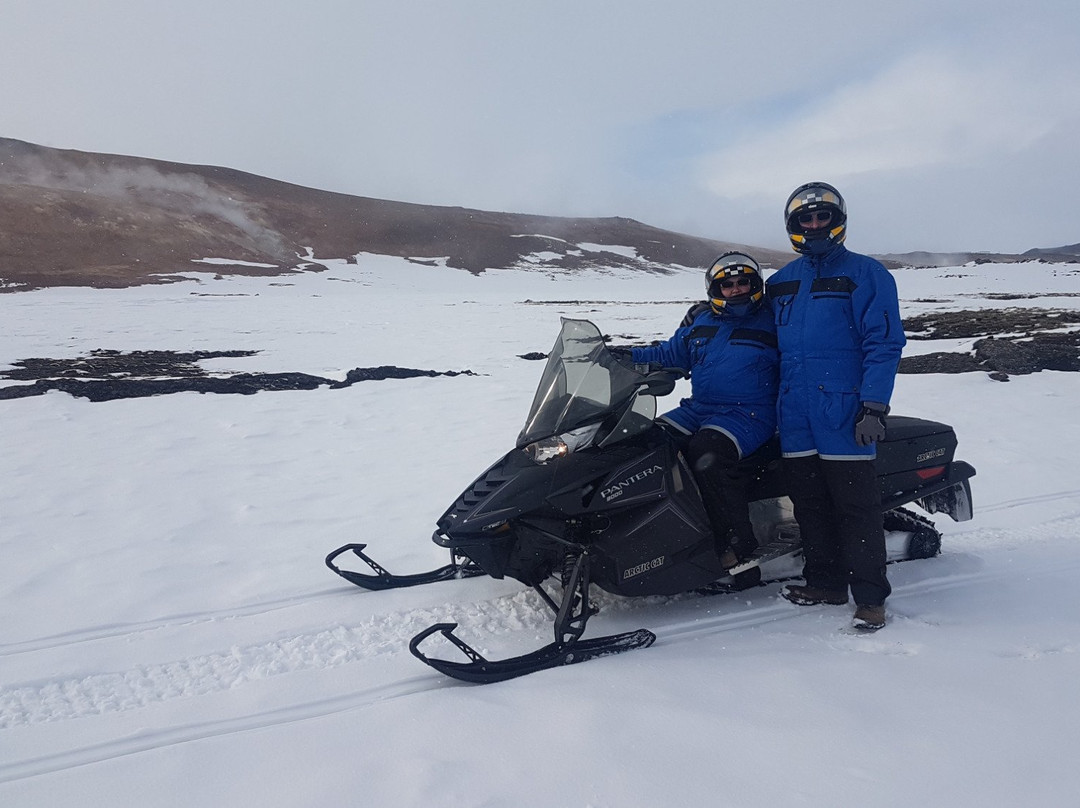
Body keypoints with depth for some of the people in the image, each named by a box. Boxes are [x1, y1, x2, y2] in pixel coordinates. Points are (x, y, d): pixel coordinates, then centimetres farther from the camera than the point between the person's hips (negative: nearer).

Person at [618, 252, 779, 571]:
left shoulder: (772, 321, 2)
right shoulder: (699, 320, 16)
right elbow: (668, 355, 24)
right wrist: (626, 356, 12)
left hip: (749, 414, -6)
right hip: (698, 409, 6)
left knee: (707, 453, -34)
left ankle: (736, 542, -27)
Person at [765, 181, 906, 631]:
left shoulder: (866, 274, 0)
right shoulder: (780, 283, 16)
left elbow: (884, 343, -6)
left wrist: (875, 406, -15)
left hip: (845, 412, -5)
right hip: (795, 416, 5)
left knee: (856, 506, -3)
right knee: (809, 503, 10)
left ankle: (870, 596, 7)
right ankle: (825, 581, 23)